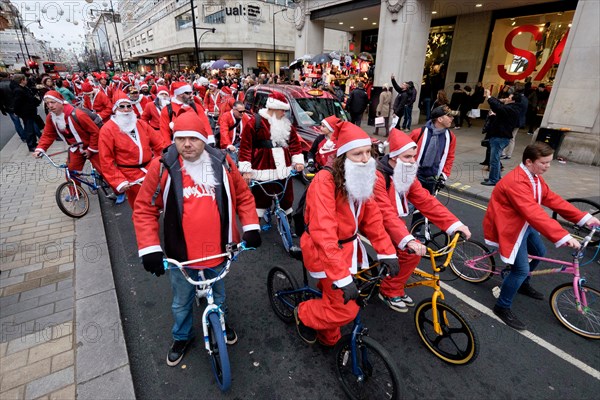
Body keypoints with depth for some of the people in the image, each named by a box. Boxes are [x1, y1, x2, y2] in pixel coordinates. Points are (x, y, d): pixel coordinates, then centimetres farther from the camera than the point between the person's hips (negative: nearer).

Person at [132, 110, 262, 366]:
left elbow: (243, 196, 2)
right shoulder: (162, 166, -13)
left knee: (218, 295, 27)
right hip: (181, 255, -1)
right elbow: (144, 209, -6)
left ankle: (223, 323, 58)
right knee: (182, 303, 23)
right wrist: (149, 248, -14)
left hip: (217, 251, 1)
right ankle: (182, 337, 53)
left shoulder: (222, 163, -9)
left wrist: (251, 227, -8)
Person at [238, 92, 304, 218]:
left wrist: (298, 160, 4)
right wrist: (246, 170, -13)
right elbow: (245, 146, -10)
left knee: (286, 198, 17)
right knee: (260, 200, 5)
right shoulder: (255, 122, -8)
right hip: (262, 170, -5)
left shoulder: (286, 123, 9)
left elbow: (295, 142, 14)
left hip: (283, 168, 5)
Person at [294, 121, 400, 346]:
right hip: (324, 250, -7)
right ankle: (303, 314, 23)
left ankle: (328, 338, 47)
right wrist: (342, 277, -34)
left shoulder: (363, 180, -1)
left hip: (348, 246, 7)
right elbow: (324, 233, -32)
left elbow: (372, 218, 2)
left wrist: (387, 252, -7)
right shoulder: (325, 181, -26)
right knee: (346, 310, -7)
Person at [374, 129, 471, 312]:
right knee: (410, 252, -19)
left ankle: (394, 287, 17)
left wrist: (454, 224, -15)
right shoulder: (377, 177, -25)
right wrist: (408, 240, -45)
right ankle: (389, 291, 3)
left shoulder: (407, 176, 2)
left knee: (413, 252, -7)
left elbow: (426, 201, -5)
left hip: (393, 223, 8)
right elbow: (386, 213, -35)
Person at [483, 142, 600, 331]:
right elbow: (535, 213, -39)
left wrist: (584, 217, -4)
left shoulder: (535, 177, 3)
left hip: (524, 223, 11)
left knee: (539, 253, 25)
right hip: (509, 226, -10)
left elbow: (552, 199, 2)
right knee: (521, 269, -12)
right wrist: (562, 236, -43)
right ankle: (502, 307, 6)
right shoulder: (516, 182, -31)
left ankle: (523, 284, 48)